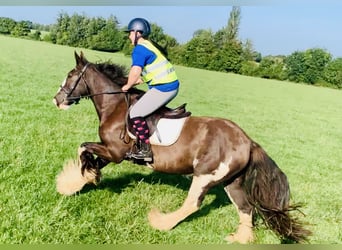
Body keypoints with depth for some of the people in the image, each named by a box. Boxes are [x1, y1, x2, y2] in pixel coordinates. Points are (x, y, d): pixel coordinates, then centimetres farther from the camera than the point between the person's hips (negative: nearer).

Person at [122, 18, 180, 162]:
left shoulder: (139, 49, -12)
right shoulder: (151, 45, 18)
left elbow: (135, 71, -26)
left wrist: (128, 86, -9)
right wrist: (134, 82, 16)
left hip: (163, 88, -11)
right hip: (172, 85, 11)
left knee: (135, 113, -8)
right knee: (142, 107, 27)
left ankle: (145, 150, -5)